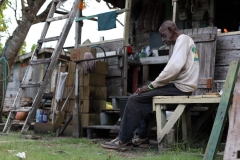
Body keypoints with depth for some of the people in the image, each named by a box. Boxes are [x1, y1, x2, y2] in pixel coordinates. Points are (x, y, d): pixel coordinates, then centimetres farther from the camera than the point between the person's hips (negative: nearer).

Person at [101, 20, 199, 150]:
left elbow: (174, 68, -22)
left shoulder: (182, 39, -9)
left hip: (180, 87, -10)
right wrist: (153, 86, 8)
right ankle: (142, 137, 12)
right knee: (143, 97, 17)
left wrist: (151, 86, -14)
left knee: (134, 99, -10)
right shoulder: (183, 42, 23)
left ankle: (123, 140, -5)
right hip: (179, 85, 10)